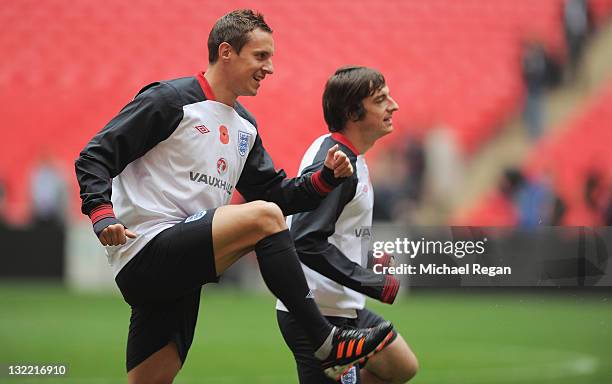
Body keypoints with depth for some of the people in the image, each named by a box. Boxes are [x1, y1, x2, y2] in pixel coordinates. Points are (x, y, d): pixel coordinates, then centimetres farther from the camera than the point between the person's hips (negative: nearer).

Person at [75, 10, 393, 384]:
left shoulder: (245, 126, 20)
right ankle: (327, 343, -19)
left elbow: (274, 193, 20)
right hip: (145, 252, -9)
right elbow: (95, 156, -9)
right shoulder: (170, 100, -6)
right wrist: (103, 214, -25)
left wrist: (325, 178, 3)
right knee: (262, 217, -22)